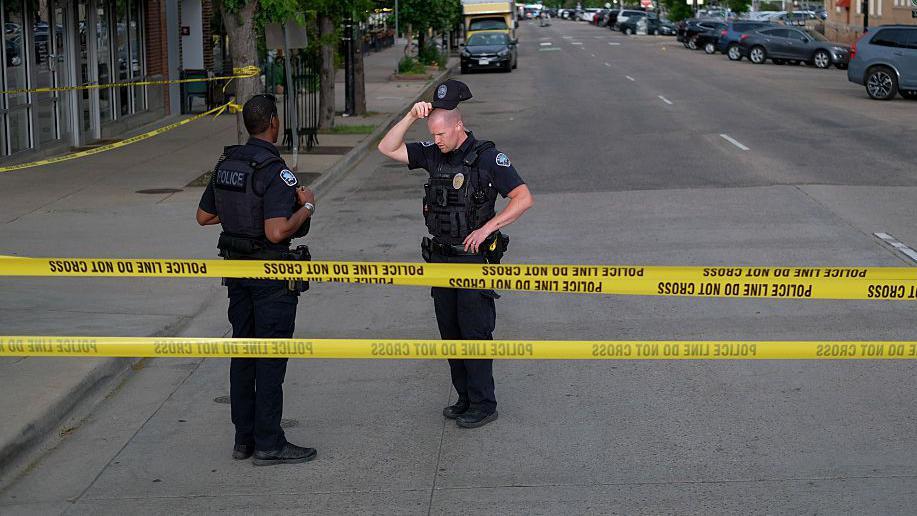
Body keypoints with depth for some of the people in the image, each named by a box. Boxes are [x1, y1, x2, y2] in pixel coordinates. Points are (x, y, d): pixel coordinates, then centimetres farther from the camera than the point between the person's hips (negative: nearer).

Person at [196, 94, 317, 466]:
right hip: (272, 275, -8)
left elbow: (204, 216, 15)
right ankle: (269, 445, 2)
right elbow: (277, 232, -28)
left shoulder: (225, 164, 5)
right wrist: (307, 206, -13)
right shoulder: (275, 173, -20)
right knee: (271, 357, -2)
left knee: (243, 354, 13)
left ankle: (244, 439, 19)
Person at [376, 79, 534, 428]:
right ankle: (465, 398, 21)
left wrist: (486, 228, -20)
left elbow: (523, 198, -16)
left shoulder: (487, 157, -12)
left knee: (475, 331, -4)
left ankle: (483, 405, 3)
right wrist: (411, 117, -8)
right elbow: (388, 149, 4)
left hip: (475, 258, -7)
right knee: (450, 331, 11)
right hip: (441, 258, 7)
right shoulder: (433, 154, 6)